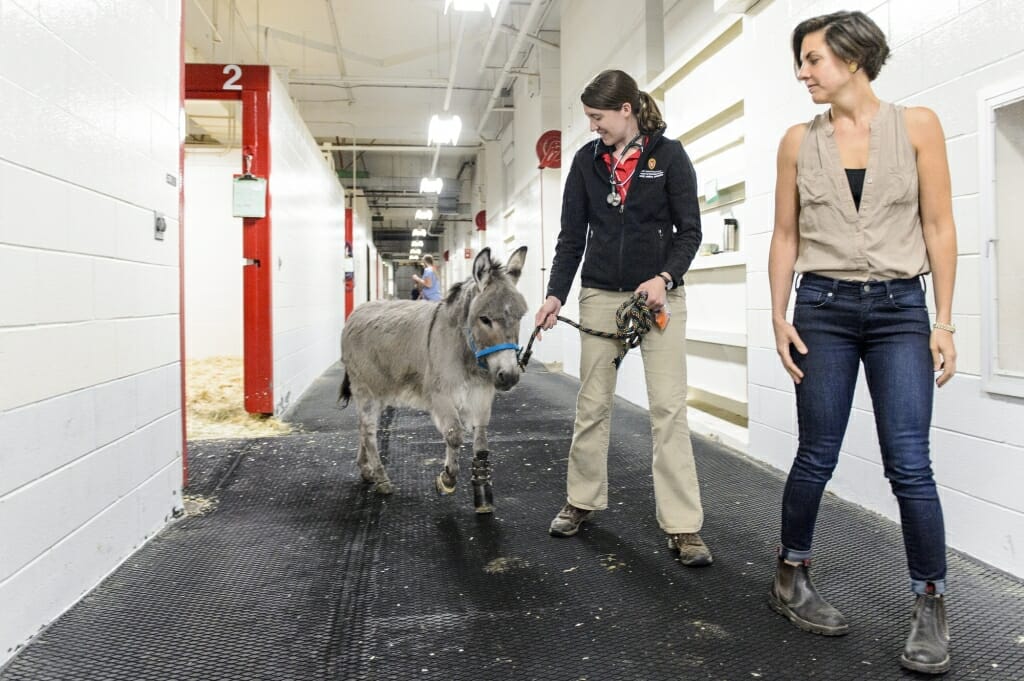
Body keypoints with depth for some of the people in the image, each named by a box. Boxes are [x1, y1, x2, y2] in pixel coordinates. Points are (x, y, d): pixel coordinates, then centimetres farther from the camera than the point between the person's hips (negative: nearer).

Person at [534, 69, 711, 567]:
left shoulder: (668, 154, -2)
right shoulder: (587, 160, 7)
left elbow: (689, 230, -3)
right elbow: (572, 236, 6)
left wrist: (664, 277, -19)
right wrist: (555, 293, -5)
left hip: (658, 295, -3)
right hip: (600, 295, 3)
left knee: (668, 409, -5)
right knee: (592, 405, 9)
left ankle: (683, 526, 1)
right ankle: (582, 500, 25)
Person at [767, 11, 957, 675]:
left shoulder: (917, 125, 3)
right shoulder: (799, 141, 7)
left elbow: (939, 228, 2)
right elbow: (786, 235, 8)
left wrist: (944, 322, -3)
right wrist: (779, 316, 0)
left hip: (900, 308, -1)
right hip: (823, 307, 1)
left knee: (909, 463, -5)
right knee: (816, 457, 4)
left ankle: (931, 609, 11)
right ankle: (791, 579, 23)